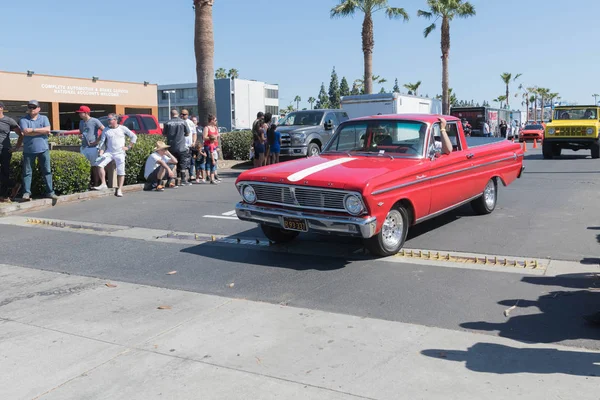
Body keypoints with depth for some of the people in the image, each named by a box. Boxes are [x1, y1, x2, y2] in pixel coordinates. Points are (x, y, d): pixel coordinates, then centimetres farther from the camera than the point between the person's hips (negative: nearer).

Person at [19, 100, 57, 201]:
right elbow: (25, 132, -13)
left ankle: (50, 192, 7)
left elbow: (47, 130, -9)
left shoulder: (44, 118, 8)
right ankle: (26, 193, 6)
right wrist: (41, 131, -12)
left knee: (47, 171, 3)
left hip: (43, 149, 1)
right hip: (28, 150, -1)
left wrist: (33, 130, -11)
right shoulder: (23, 120, 3)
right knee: (27, 172, 1)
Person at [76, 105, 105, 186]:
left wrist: (97, 141, -13)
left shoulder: (94, 121, -7)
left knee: (95, 166, -4)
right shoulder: (81, 122, 17)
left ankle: (96, 184, -1)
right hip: (83, 147, 7)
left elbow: (104, 131, -13)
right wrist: (81, 136, 6)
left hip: (93, 147, -7)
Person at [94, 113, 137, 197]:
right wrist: (100, 153, -10)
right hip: (109, 152, 2)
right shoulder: (106, 130, 8)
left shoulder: (123, 129, 4)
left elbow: (134, 137, 7)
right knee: (100, 164, -19)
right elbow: (102, 142, 5)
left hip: (119, 153, -2)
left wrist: (129, 147, 1)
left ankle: (119, 189, 2)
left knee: (121, 171, -5)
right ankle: (103, 184, -11)